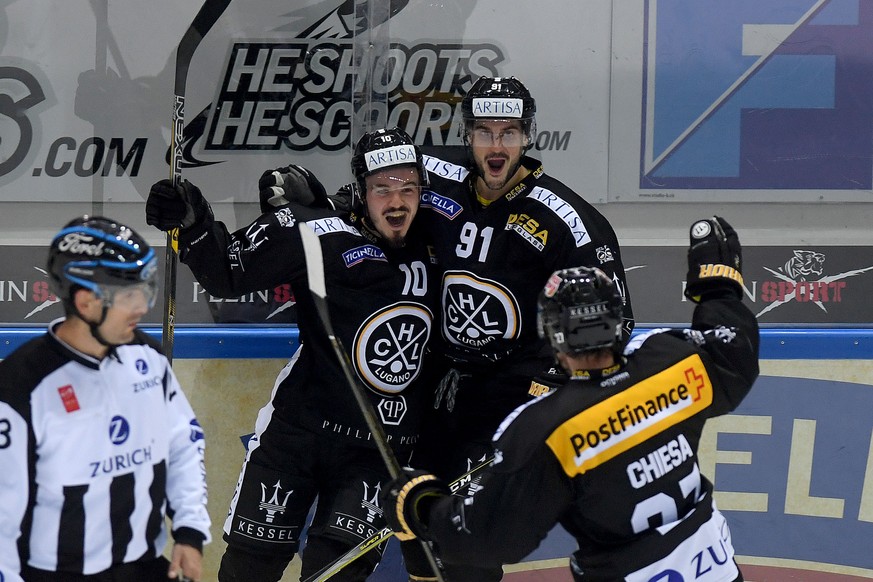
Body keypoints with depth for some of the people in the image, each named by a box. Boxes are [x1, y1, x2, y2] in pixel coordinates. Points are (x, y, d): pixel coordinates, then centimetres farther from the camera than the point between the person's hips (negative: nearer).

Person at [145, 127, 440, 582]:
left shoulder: (431, 250, 2)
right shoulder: (320, 235, -12)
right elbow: (227, 273, -12)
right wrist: (192, 224, -27)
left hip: (380, 450, 3)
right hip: (299, 429, -3)